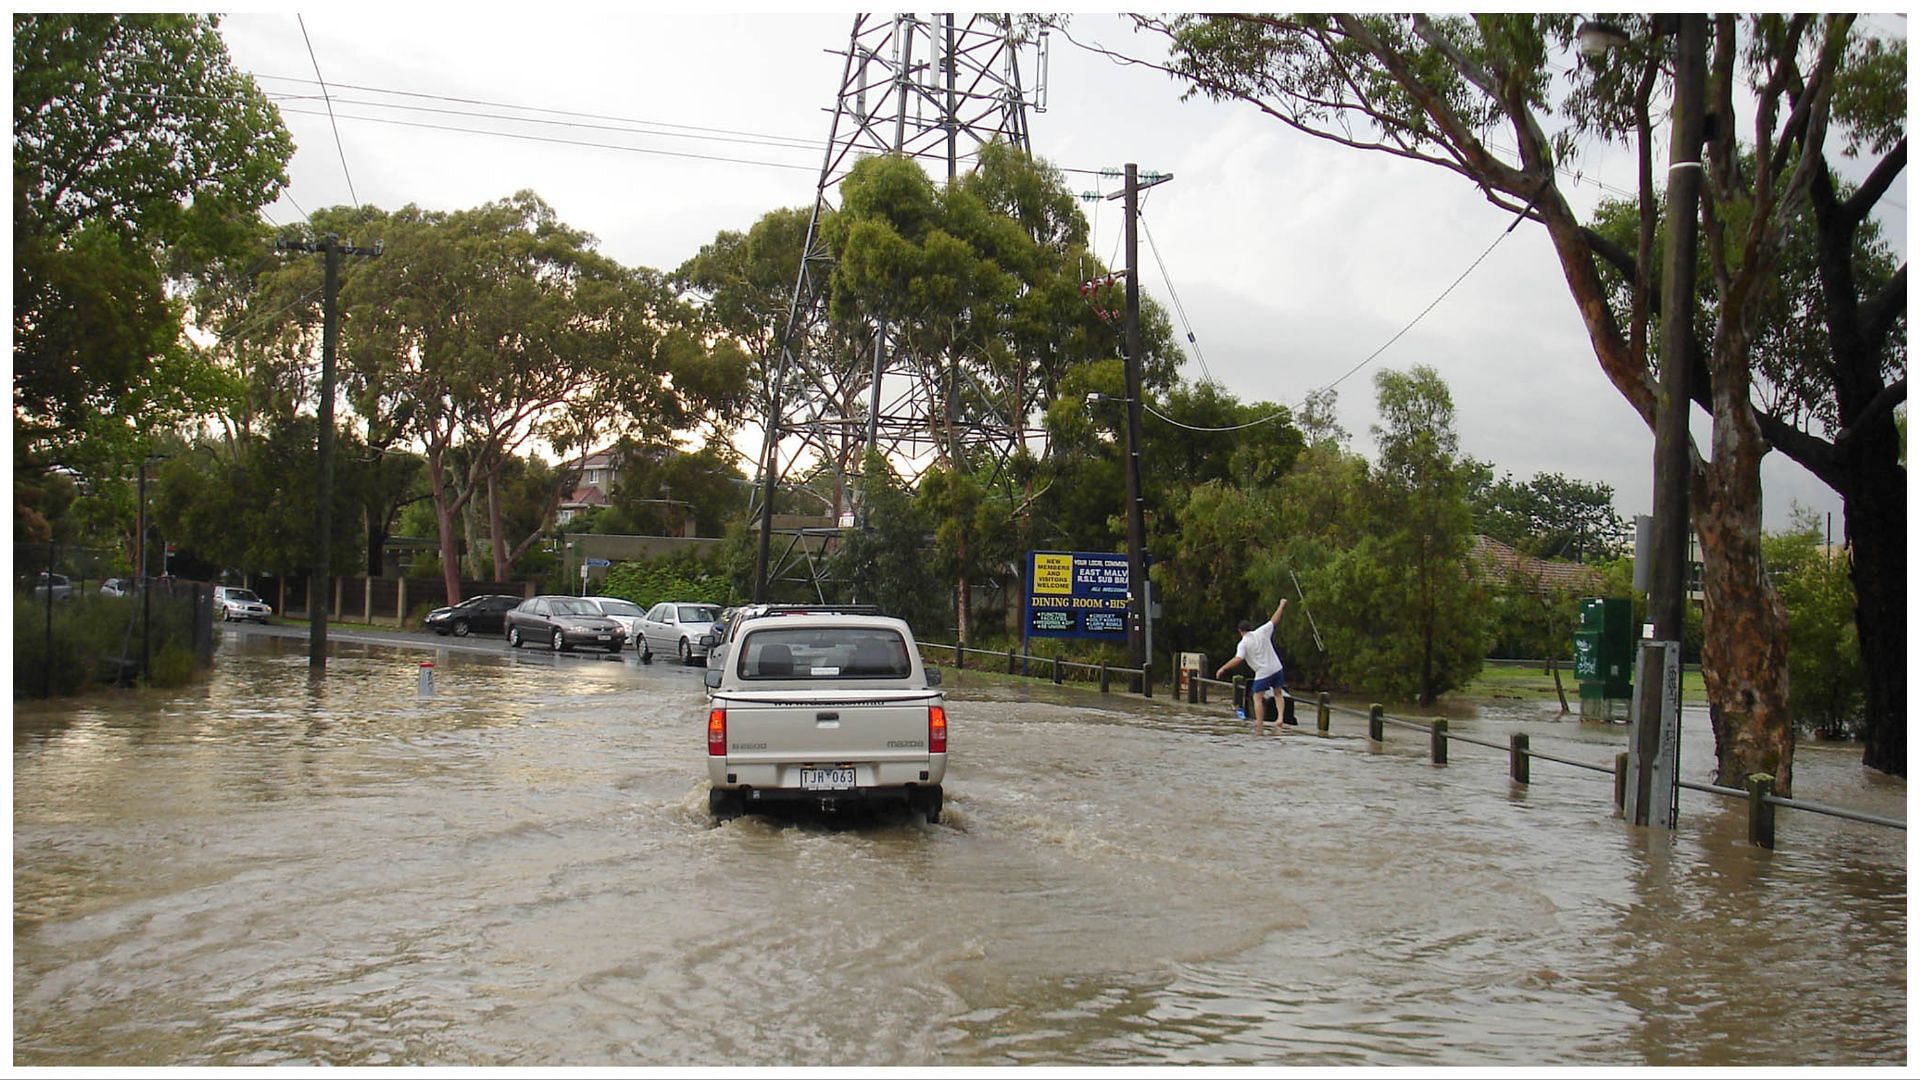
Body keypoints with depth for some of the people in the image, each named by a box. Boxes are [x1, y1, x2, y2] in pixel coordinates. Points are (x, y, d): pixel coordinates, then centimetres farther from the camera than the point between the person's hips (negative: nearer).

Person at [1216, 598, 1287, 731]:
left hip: (1263, 674, -5)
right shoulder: (1262, 632, 2)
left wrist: (1223, 668, -16)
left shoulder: (1243, 643, -8)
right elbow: (1274, 620, 12)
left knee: (1257, 698, 3)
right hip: (1277, 669, 5)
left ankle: (1259, 726, -3)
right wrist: (1282, 606, 25)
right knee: (1278, 694, 21)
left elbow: (1238, 659, -20)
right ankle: (1280, 717, 5)